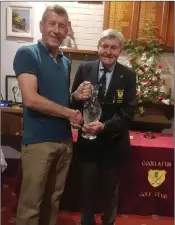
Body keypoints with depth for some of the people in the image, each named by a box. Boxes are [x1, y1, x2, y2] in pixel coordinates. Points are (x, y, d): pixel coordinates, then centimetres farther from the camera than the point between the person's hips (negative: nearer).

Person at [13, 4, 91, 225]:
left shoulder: (66, 62, 12)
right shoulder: (26, 54, -8)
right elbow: (31, 99, -19)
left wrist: (78, 95, -1)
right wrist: (69, 113, -10)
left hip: (64, 139, 7)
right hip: (38, 141, -6)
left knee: (54, 198, 20)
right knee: (30, 204, 6)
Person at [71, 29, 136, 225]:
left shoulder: (128, 76, -8)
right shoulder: (85, 69, -4)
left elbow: (127, 111, -13)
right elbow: (73, 102, 0)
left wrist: (104, 126, -28)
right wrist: (77, 96, -23)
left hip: (114, 142, 0)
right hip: (88, 139, 1)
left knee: (111, 189, 21)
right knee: (87, 187, 19)